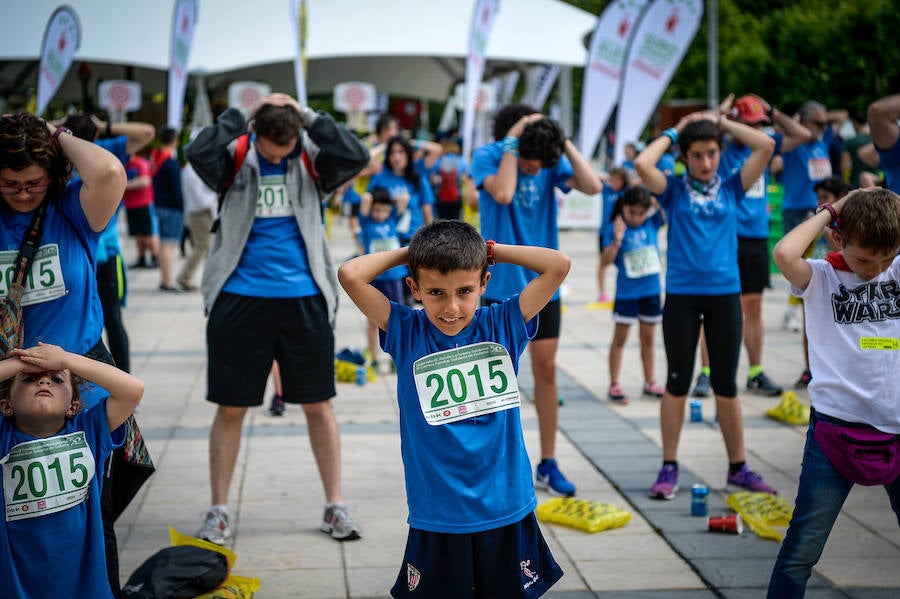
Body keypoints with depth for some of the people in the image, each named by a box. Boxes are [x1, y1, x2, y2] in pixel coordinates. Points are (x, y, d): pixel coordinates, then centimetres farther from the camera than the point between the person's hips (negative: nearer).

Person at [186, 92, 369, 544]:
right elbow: (199, 154, -21)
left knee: (318, 405, 7)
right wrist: (238, 116, -12)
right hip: (240, 298, -1)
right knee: (230, 406, 6)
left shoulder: (311, 160, 2)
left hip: (303, 298, 1)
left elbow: (355, 157, -17)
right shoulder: (237, 158, 0)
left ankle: (334, 506, 20)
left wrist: (308, 116, -12)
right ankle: (218, 510, 19)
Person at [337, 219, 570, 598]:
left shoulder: (502, 325, -2)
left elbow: (558, 265, -8)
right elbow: (350, 275, -14)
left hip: (508, 513, 1)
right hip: (437, 520, -1)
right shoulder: (406, 333, -4)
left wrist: (489, 250, -2)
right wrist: (408, 253, -3)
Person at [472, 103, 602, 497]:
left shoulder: (551, 163, -1)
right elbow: (502, 193, -29)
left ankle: (548, 464, 15)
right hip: (501, 284, -3)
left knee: (546, 370, 6)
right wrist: (511, 142, -23)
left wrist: (565, 142, -15)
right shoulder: (487, 156, -10)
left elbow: (593, 187, -15)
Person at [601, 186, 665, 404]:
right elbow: (605, 260, -13)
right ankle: (614, 384, 11)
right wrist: (617, 240, -25)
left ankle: (650, 382, 26)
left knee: (648, 338, 15)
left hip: (651, 290, 3)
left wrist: (656, 198, -12)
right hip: (626, 293, -3)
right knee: (620, 338, 6)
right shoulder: (615, 229, -9)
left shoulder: (652, 223, 0)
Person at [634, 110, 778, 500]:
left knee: (726, 385, 9)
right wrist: (671, 133, -1)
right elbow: (642, 164, -15)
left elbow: (766, 146, -1)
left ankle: (738, 468, 18)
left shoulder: (730, 189, 7)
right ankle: (669, 468, 12)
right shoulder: (674, 190, 3)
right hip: (681, 295, -2)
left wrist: (722, 123, 5)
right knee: (678, 383, 4)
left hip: (725, 294, 2)